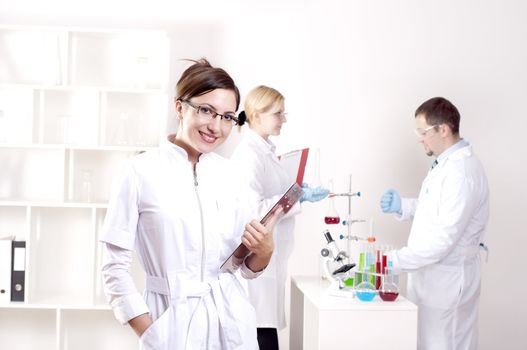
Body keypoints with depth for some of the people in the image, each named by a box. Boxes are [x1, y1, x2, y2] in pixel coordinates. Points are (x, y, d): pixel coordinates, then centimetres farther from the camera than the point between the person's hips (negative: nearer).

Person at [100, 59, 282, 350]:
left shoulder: (227, 172, 3)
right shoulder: (142, 171, -10)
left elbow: (245, 265, 8)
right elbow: (115, 266, -7)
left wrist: (264, 251, -12)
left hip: (231, 320, 4)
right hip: (172, 322, -4)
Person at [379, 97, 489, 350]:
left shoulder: (463, 172, -22)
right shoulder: (445, 164, 11)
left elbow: (444, 239, -25)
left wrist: (394, 261, -24)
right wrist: (403, 206, 5)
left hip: (447, 280, -9)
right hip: (434, 276, 9)